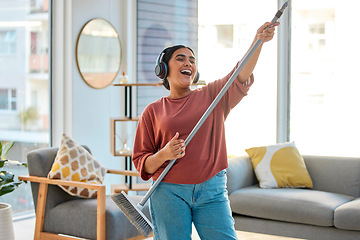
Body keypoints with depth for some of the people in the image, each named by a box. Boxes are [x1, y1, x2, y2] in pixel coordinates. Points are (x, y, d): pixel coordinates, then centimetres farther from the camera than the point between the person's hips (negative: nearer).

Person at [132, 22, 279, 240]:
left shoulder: (212, 96, 11)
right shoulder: (153, 112, 8)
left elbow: (240, 78, -8)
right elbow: (141, 163, 6)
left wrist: (258, 42, -24)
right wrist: (164, 155, -15)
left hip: (212, 191, 1)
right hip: (169, 192, 0)